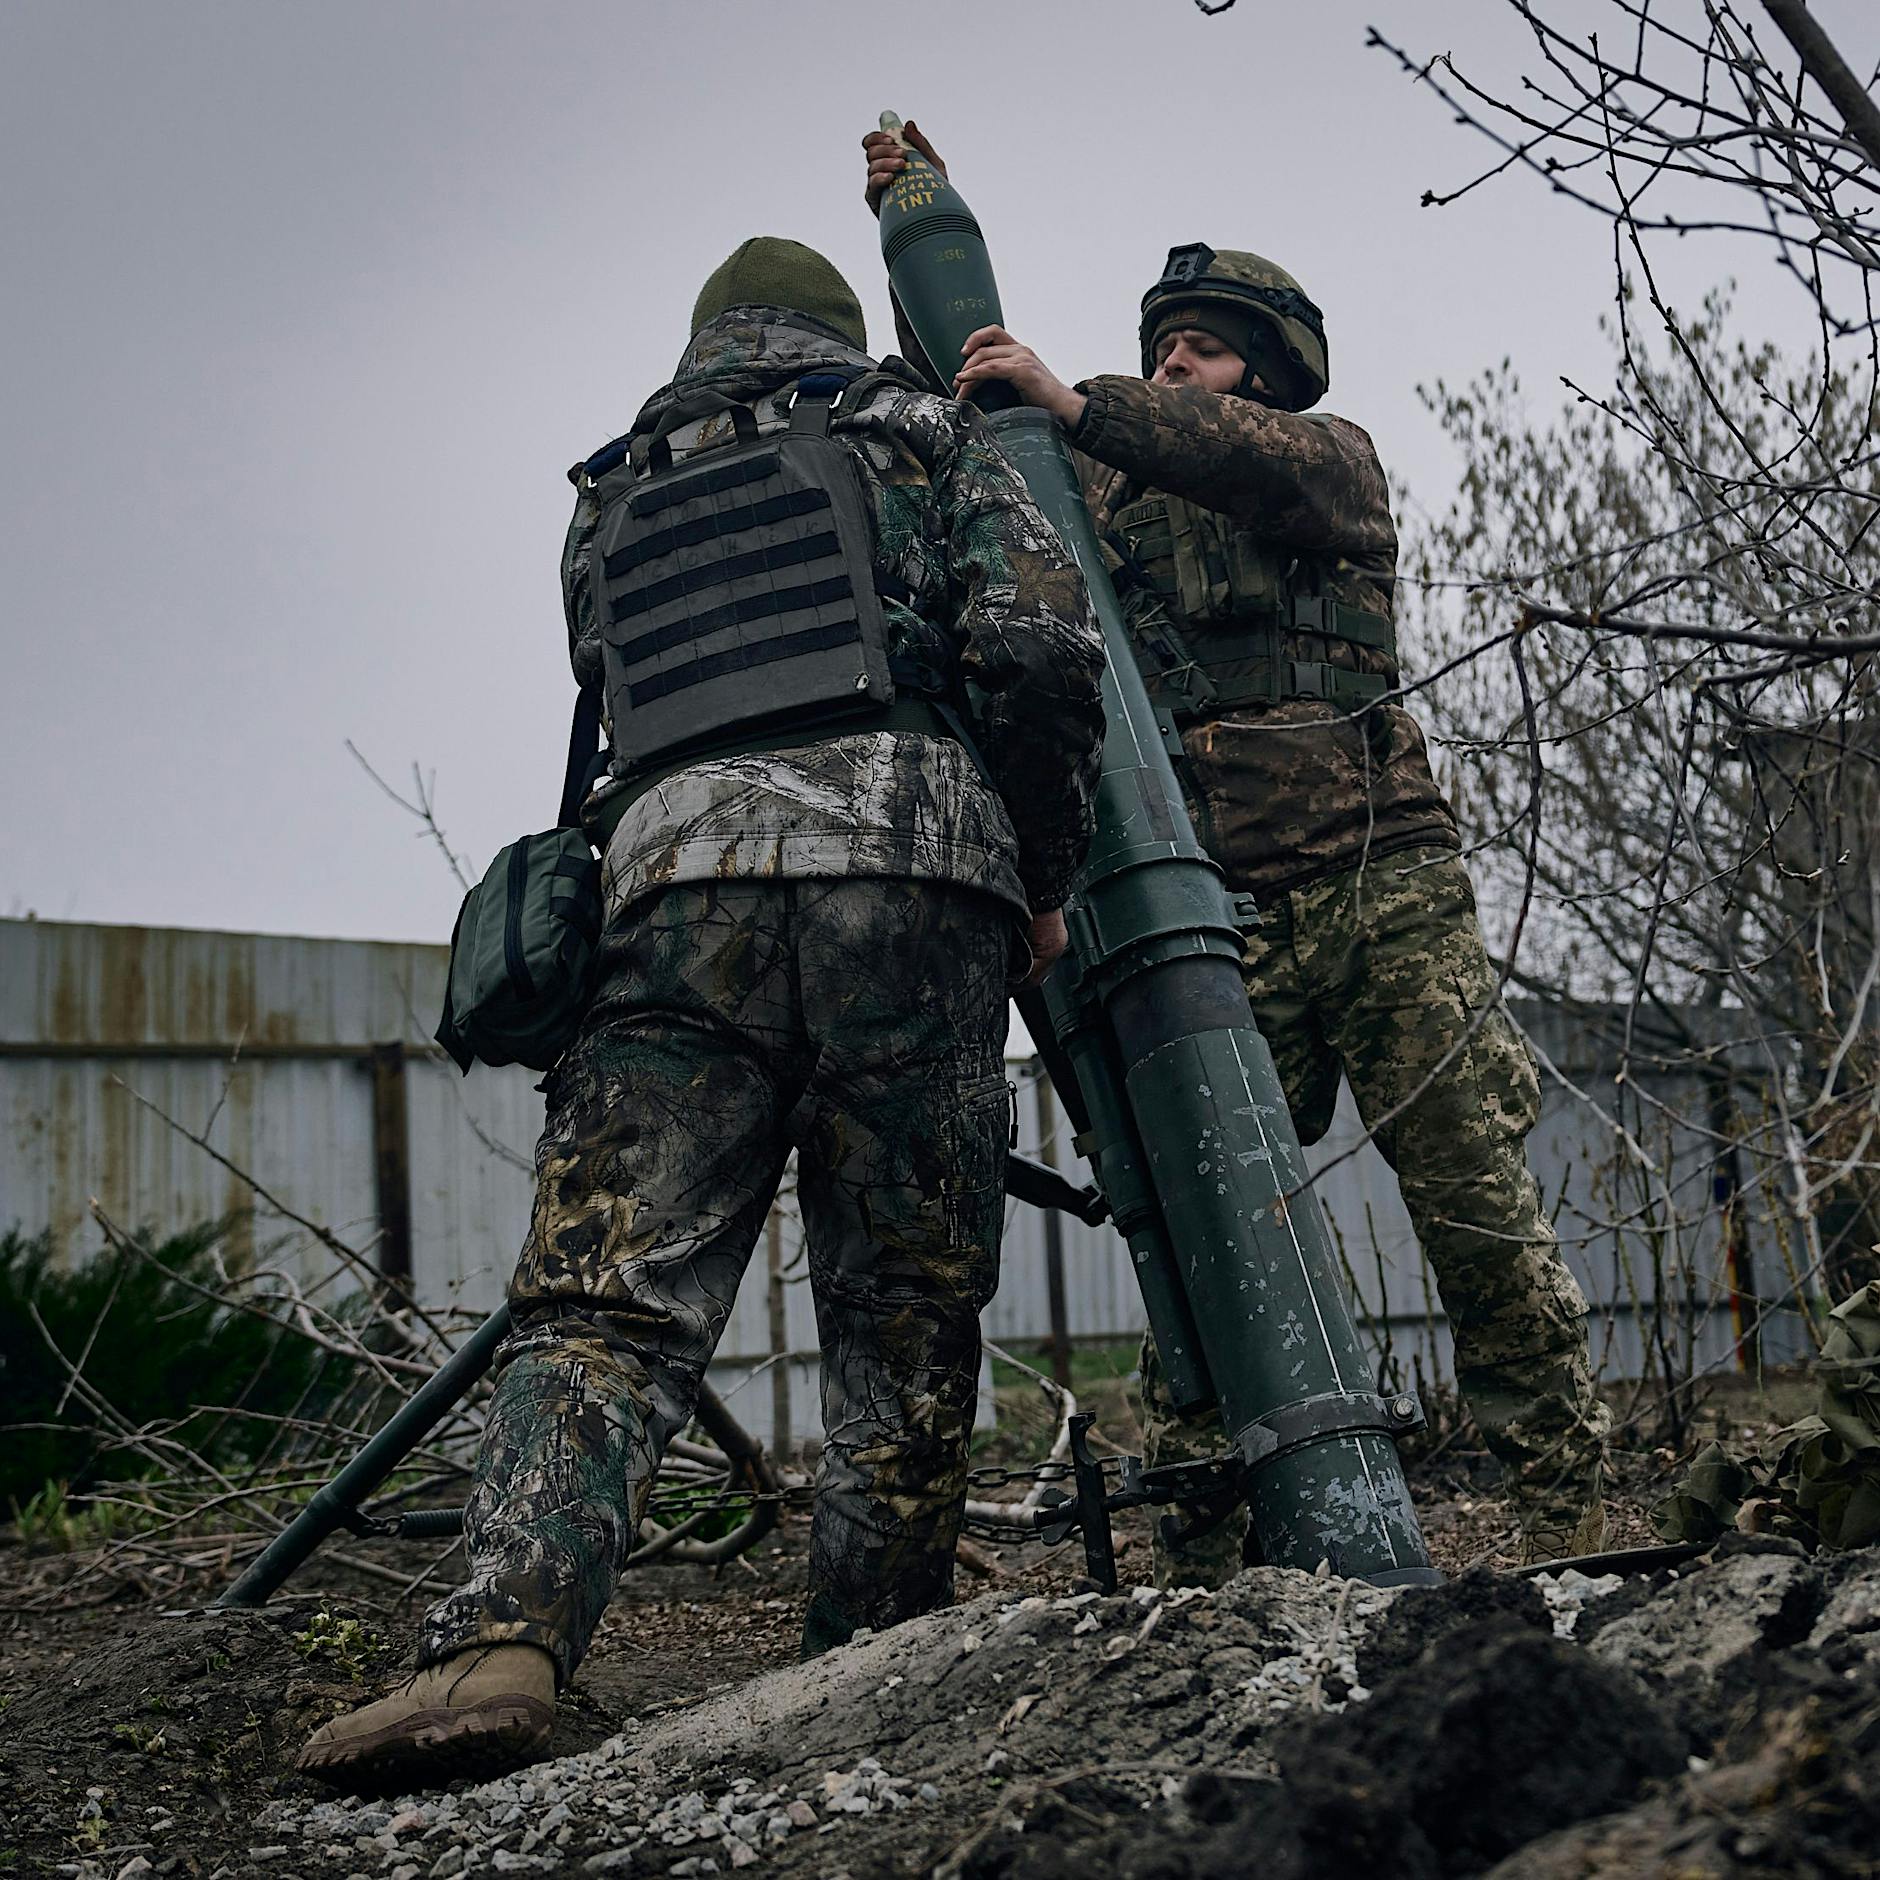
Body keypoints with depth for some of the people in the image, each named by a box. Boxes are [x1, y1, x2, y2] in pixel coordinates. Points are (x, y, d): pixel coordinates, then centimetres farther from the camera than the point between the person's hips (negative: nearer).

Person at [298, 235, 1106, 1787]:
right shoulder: (916, 430, 19)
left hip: (680, 866, 2)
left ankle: (502, 1642, -23)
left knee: (612, 1294, -5)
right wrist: (1047, 878, 14)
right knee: (904, 1304, 5)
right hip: (911, 859, -1)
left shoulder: (614, 495, 29)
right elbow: (1042, 649, 5)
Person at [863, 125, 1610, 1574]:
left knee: (1480, 1206, -4)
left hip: (1384, 889, -3)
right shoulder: (1118, 502, 25)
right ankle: (1199, 1558, -1)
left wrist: (1079, 406, -22)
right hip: (1214, 917, 3)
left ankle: (1574, 1519, 5)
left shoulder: (1335, 460, 13)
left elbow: (1254, 459, -10)